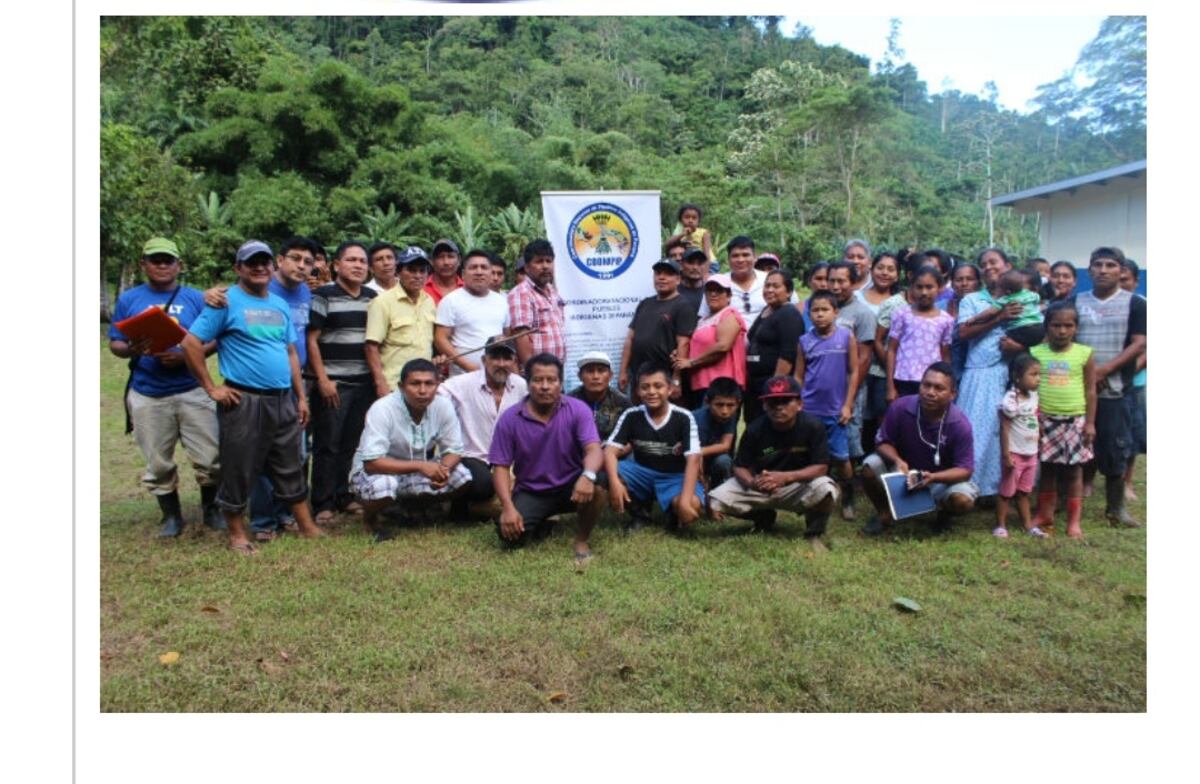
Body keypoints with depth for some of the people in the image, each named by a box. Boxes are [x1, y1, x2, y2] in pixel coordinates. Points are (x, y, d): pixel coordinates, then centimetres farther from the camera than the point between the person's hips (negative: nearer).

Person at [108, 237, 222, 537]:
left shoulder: (195, 298, 4)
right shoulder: (128, 299, 7)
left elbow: (215, 340, 1)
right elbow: (114, 343, 7)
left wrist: (186, 356, -16)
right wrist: (131, 349, -16)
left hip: (192, 392, -1)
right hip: (147, 396, 1)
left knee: (209, 458, -1)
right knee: (158, 464, 9)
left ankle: (210, 508, 21)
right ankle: (171, 515, 27)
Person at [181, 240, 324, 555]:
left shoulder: (280, 304, 13)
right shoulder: (227, 301, -6)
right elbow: (191, 343, -10)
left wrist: (301, 396, 14)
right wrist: (211, 388, -10)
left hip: (283, 400, 6)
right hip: (243, 400, -6)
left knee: (290, 468, 14)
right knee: (239, 470, 5)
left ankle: (307, 526, 23)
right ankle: (237, 534, 19)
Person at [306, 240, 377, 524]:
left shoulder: (373, 297, 12)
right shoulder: (323, 295, -4)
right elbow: (311, 340, -7)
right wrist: (322, 379, -13)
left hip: (364, 382, 5)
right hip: (332, 382, -5)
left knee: (354, 443, 11)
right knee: (328, 444, 0)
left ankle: (344, 496, 22)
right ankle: (323, 504, 8)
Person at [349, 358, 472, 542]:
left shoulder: (443, 406, -16)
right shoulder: (382, 409, -28)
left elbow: (454, 450, -7)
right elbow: (371, 462, -32)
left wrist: (443, 469, -31)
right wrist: (420, 465, -38)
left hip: (417, 471, 5)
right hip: (377, 470, -5)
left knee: (462, 477, -16)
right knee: (383, 486, -38)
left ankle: (414, 506, 12)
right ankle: (370, 517, 0)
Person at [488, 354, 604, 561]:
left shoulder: (577, 410, -12)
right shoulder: (509, 419, -9)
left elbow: (594, 450, -23)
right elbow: (501, 466, -7)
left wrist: (588, 475, -46)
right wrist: (508, 507, -20)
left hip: (570, 485, -1)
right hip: (530, 492, 1)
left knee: (594, 486, -34)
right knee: (509, 534, -23)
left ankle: (582, 540, -7)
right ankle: (540, 524, 14)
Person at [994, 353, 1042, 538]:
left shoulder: (1033, 395, 4)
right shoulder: (1011, 400, -21)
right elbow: (1005, 429, -20)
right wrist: (1006, 455, -21)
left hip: (1031, 454, 7)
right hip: (1015, 454, -7)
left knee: (1024, 492, 17)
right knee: (1007, 492, 4)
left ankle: (1028, 524, 25)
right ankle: (1000, 525, 13)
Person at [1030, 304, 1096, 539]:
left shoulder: (1084, 354, -1)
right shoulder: (1036, 353, -1)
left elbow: (1090, 391, 2)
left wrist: (1090, 422, 0)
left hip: (1075, 420, -1)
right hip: (1045, 420, 1)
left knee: (1073, 470, 6)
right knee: (1047, 469, 11)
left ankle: (1074, 521, 15)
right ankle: (1045, 516, 22)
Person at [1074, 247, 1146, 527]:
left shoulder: (1134, 304, 4)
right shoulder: (1075, 302, 10)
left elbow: (1139, 344, -4)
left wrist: (1104, 370, -14)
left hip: (1113, 390, -2)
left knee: (1114, 450, 2)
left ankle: (1116, 507, 14)